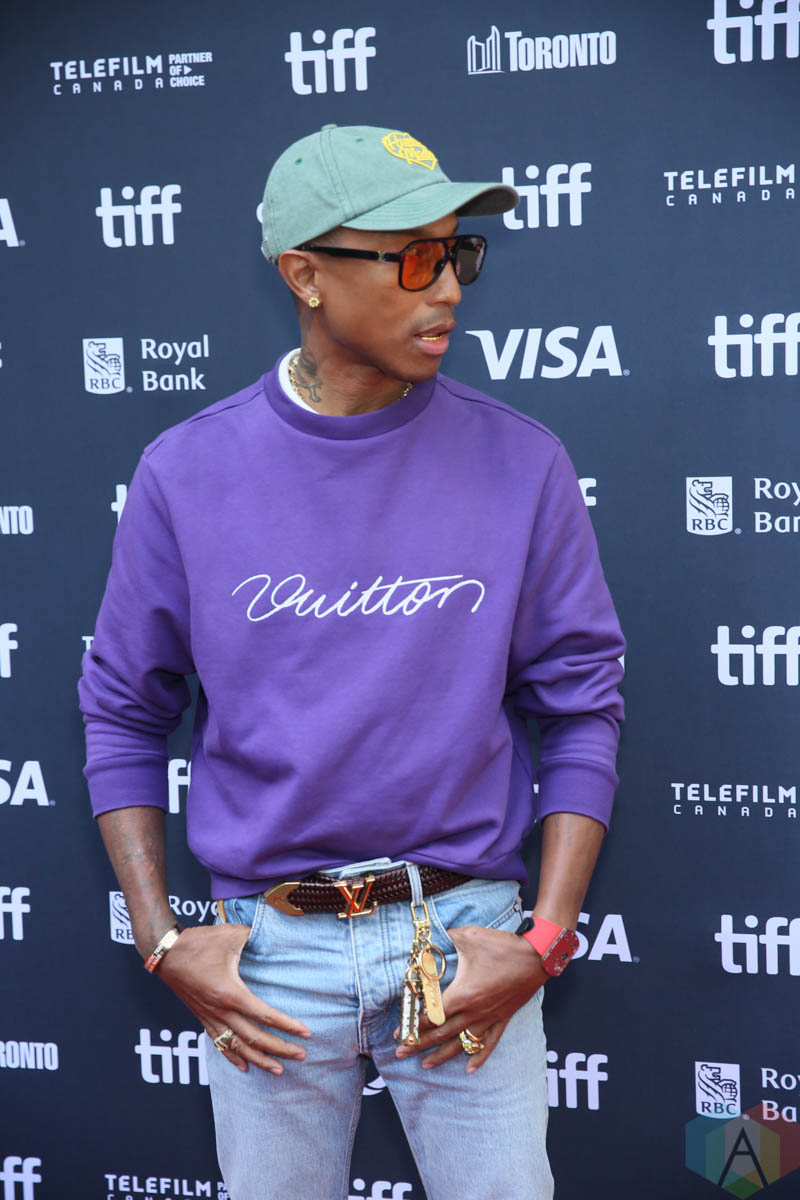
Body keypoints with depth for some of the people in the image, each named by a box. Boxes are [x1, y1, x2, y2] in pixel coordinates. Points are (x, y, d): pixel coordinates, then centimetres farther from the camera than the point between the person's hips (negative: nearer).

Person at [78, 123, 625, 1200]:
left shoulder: (521, 465, -5)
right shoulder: (187, 474, -4)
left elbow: (583, 708, 0)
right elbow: (124, 714, 4)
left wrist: (545, 940, -6)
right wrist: (160, 938, -2)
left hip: (465, 933, 0)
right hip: (269, 946, 1)